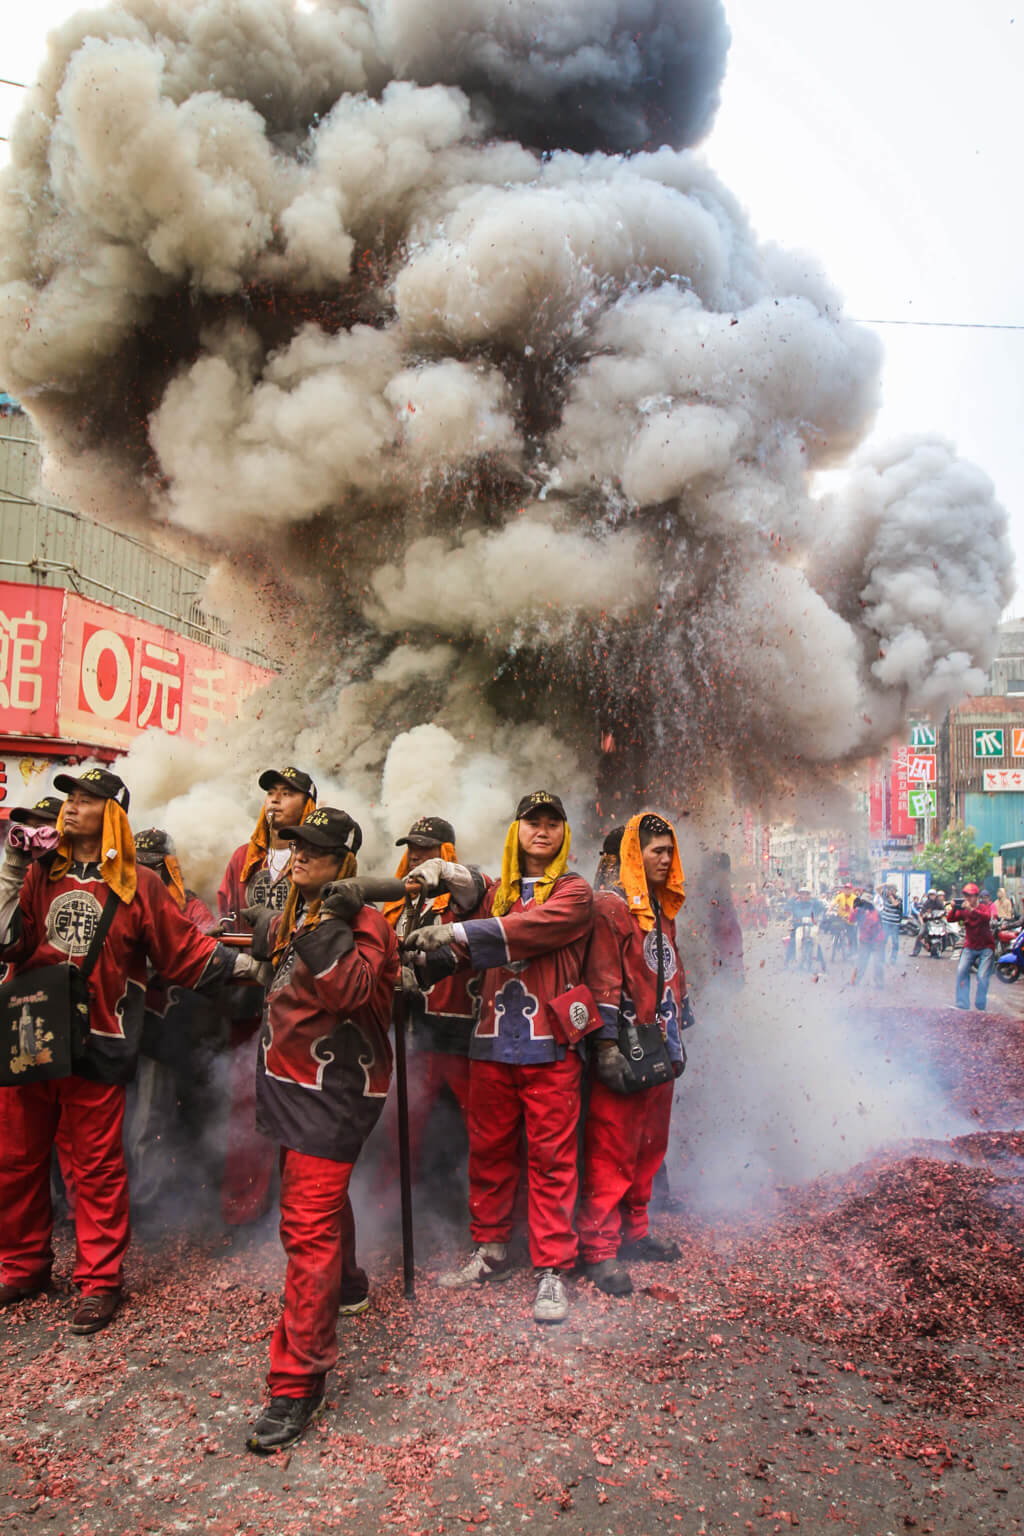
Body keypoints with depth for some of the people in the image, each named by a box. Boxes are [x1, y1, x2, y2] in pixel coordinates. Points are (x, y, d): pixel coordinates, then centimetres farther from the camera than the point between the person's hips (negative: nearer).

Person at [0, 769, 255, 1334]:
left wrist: (243, 964, -4)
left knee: (97, 1166, 4)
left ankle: (99, 1281, 19)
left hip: (97, 1044, -3)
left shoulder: (136, 886, 0)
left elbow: (184, 949, 2)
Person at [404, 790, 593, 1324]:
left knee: (551, 1156, -1)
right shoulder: (497, 894, 17)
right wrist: (434, 948, -11)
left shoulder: (575, 892, 1)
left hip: (549, 1046, -4)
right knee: (488, 1149, 10)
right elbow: (472, 954, 10)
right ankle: (490, 1251, 26)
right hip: (494, 1041, 4)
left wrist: (458, 932, -23)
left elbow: (532, 928, -17)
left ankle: (552, 1269, 9)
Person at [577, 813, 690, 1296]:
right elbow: (603, 981, -16)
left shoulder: (662, 910, 18)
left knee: (649, 1148, 16)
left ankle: (633, 1232, 29)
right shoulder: (610, 907, -10)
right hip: (626, 1052, -9)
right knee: (611, 1151, -4)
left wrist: (678, 1038, 24)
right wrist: (607, 1046, -19)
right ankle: (598, 1249, 4)